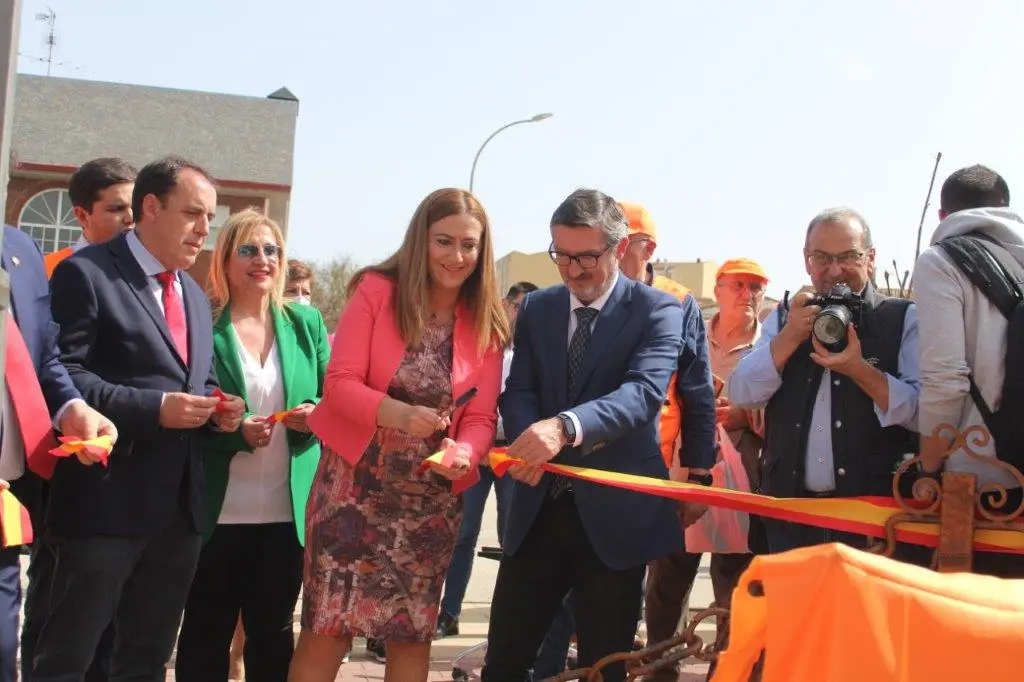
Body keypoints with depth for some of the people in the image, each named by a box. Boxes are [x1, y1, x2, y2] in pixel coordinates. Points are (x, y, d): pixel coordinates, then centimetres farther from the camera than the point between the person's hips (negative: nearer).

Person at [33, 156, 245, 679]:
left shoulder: (196, 296, 19)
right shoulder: (86, 273, -6)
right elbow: (61, 374, -15)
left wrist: (217, 409, 2)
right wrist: (153, 409, -22)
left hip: (180, 504, 8)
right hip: (106, 500, -8)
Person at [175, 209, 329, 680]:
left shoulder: (306, 323, 7)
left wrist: (315, 414, -13)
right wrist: (236, 433, -21)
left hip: (288, 510, 3)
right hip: (218, 511, -3)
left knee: (274, 632, 15)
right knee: (206, 634, 8)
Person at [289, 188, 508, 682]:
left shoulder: (487, 324, 1)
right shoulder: (376, 290, -8)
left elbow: (482, 417, -3)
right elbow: (339, 383, -14)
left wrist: (462, 453, -26)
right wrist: (400, 414, -32)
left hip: (432, 497, 3)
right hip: (356, 485, -3)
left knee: (413, 633, 11)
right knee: (328, 628, -3)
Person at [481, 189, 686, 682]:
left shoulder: (657, 310, -6)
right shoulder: (536, 308, 9)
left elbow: (644, 392, -22)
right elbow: (519, 390, 2)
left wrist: (565, 426, -41)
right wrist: (530, 441, -23)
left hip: (614, 512, -4)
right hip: (540, 506, 4)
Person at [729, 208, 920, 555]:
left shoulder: (904, 319, 0)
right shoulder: (785, 318, 12)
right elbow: (742, 396, 1)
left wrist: (859, 370, -21)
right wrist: (790, 338, -11)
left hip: (873, 512, -3)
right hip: (790, 510, 3)